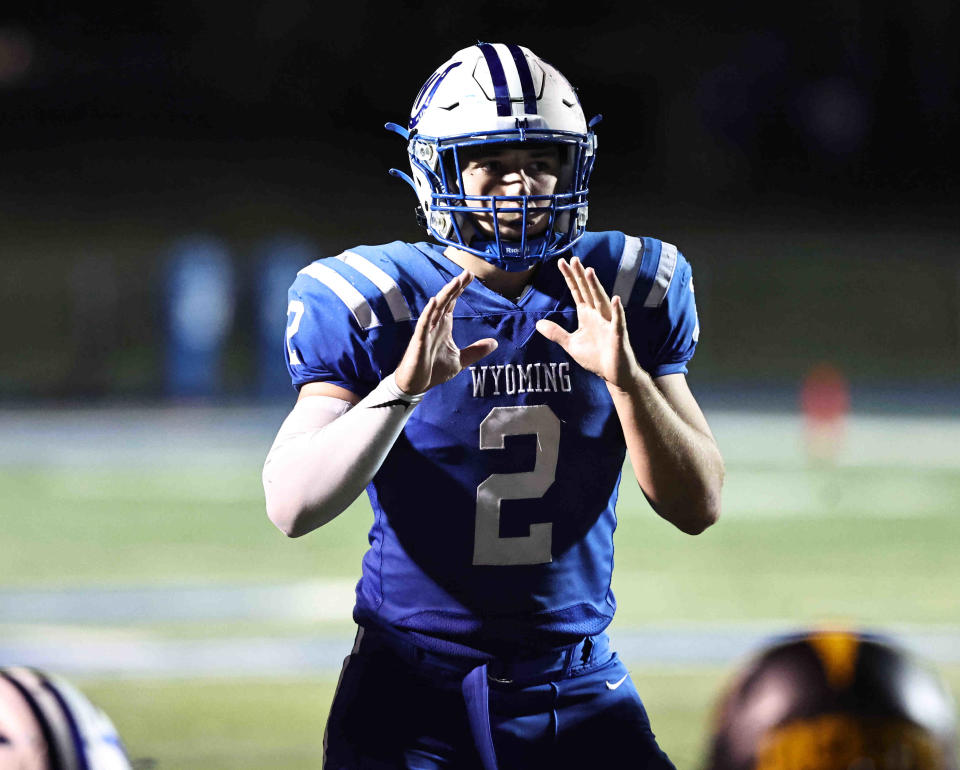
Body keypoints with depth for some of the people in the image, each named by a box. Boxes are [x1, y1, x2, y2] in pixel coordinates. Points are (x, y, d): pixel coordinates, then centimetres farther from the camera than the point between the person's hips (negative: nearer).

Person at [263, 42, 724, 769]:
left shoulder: (628, 294, 2)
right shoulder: (371, 303, -6)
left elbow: (698, 508, -1)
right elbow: (293, 506, -14)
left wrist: (626, 377, -17)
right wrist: (403, 387, -26)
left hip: (575, 683, 2)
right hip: (414, 689, -2)